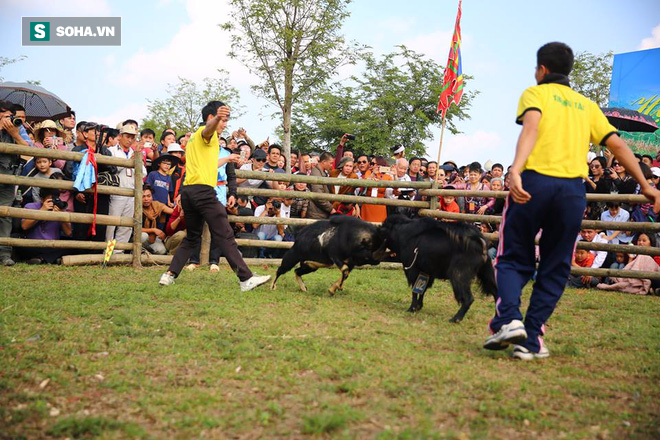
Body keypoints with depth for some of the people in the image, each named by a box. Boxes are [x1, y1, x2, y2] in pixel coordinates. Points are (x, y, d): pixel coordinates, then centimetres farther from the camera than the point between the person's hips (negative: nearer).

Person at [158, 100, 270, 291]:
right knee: (226, 236, -12)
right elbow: (208, 129, -26)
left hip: (187, 191, 9)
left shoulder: (193, 137, 28)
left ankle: (170, 274, 10)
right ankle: (246, 279, -14)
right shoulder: (205, 132, 0)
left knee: (192, 237, 18)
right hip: (203, 191, -9)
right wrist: (217, 117, -48)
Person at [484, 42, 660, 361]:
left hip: (534, 182, -3)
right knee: (555, 269, 10)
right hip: (573, 189, 3)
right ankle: (532, 341, 7)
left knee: (514, 259, 9)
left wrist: (515, 170, -26)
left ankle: (508, 320, -13)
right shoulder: (587, 105, 22)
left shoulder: (535, 93, 10)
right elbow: (617, 145, 15)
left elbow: (531, 127, -11)